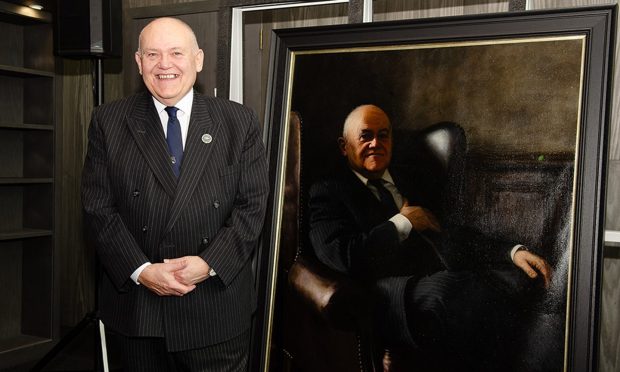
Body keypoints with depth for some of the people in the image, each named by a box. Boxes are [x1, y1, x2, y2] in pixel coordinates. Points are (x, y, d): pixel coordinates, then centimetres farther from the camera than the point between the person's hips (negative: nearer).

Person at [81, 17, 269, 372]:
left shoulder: (239, 122, 0)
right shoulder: (109, 122, 2)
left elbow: (253, 205, -3)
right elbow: (98, 207, -2)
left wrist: (210, 263, -15)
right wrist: (141, 271, -13)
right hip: (136, 301, 1)